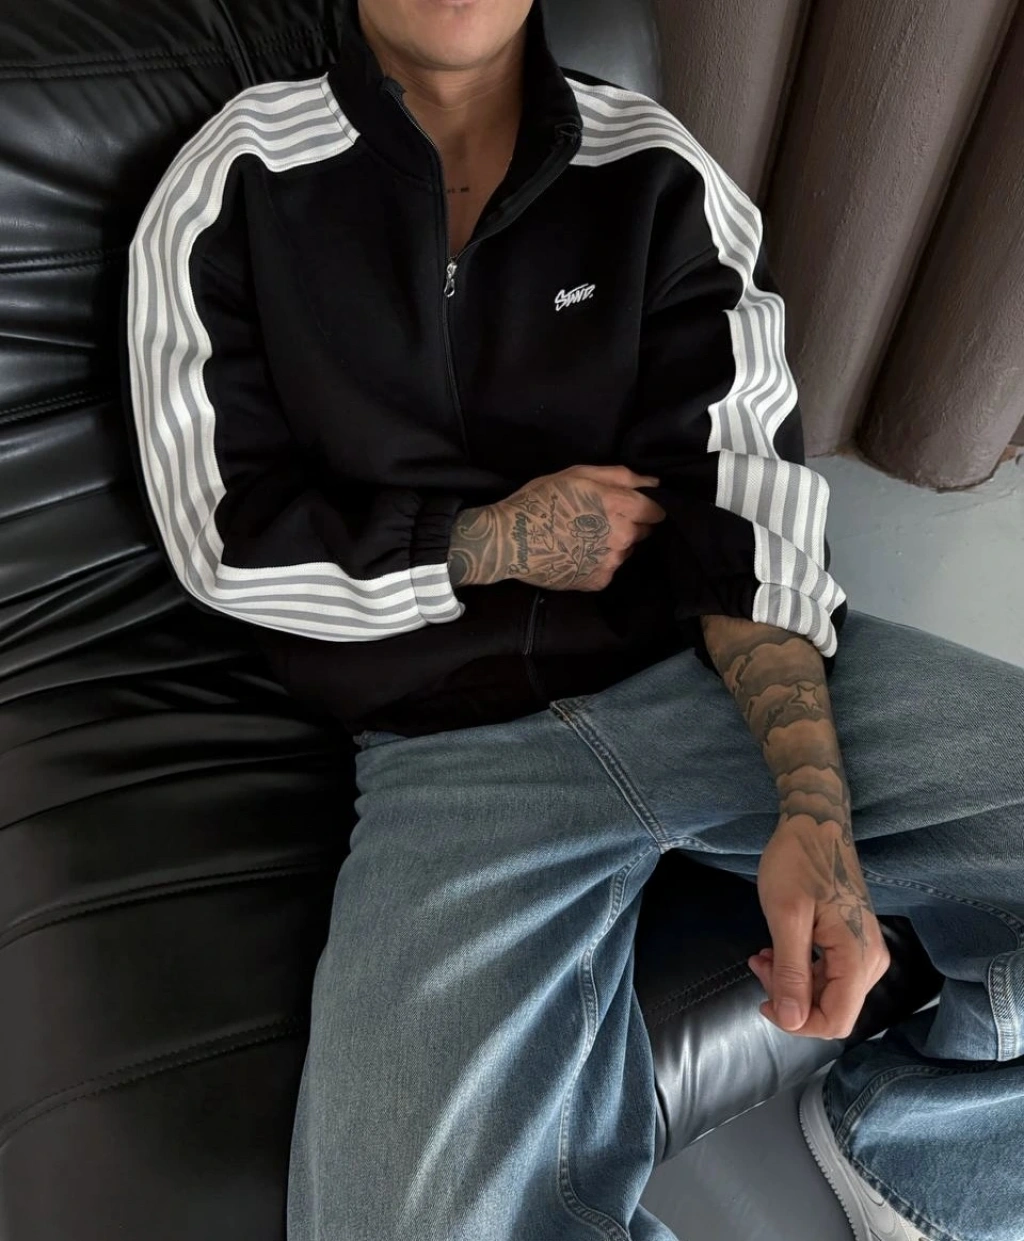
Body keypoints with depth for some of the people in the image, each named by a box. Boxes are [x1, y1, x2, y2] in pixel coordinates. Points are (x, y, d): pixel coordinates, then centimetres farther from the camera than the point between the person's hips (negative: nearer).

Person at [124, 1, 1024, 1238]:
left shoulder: (661, 176, 6)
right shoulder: (232, 191, 4)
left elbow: (749, 492, -3)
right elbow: (230, 541, 2)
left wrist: (817, 808, -16)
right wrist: (496, 544, -5)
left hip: (710, 669, 3)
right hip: (452, 750, -1)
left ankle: (904, 1140, 15)